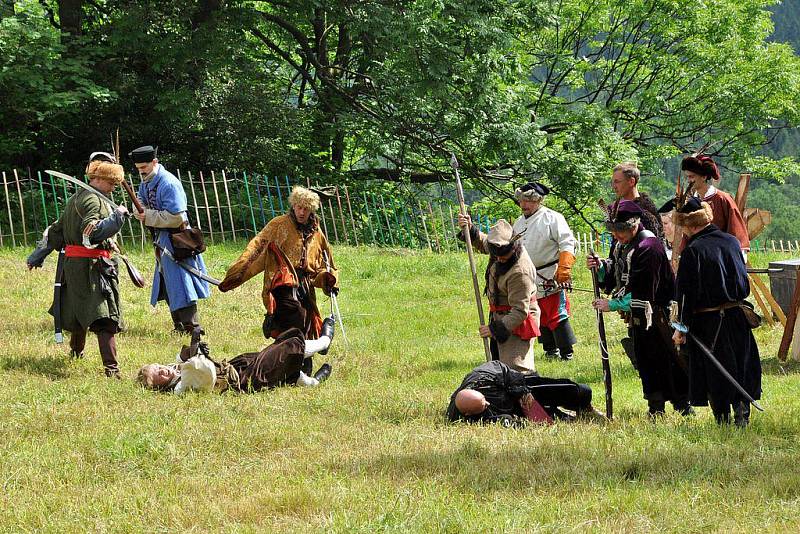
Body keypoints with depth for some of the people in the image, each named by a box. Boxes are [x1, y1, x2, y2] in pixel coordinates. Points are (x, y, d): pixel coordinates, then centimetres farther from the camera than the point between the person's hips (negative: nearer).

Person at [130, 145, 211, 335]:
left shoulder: (169, 184, -21)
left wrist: (148, 217, -22)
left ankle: (192, 327, -15)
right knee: (166, 283, 16)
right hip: (161, 240, 10)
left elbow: (176, 217, -25)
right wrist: (140, 210, -8)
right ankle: (179, 325, 25)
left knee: (179, 283, -14)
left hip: (174, 239, -10)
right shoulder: (146, 182, 8)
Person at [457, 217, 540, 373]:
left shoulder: (520, 272, -33)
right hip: (500, 317, 10)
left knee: (516, 368, -15)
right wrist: (469, 229, 0)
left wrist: (495, 329, -29)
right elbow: (482, 243, 19)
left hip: (516, 321, -10)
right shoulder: (501, 250, -7)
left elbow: (520, 312, -29)